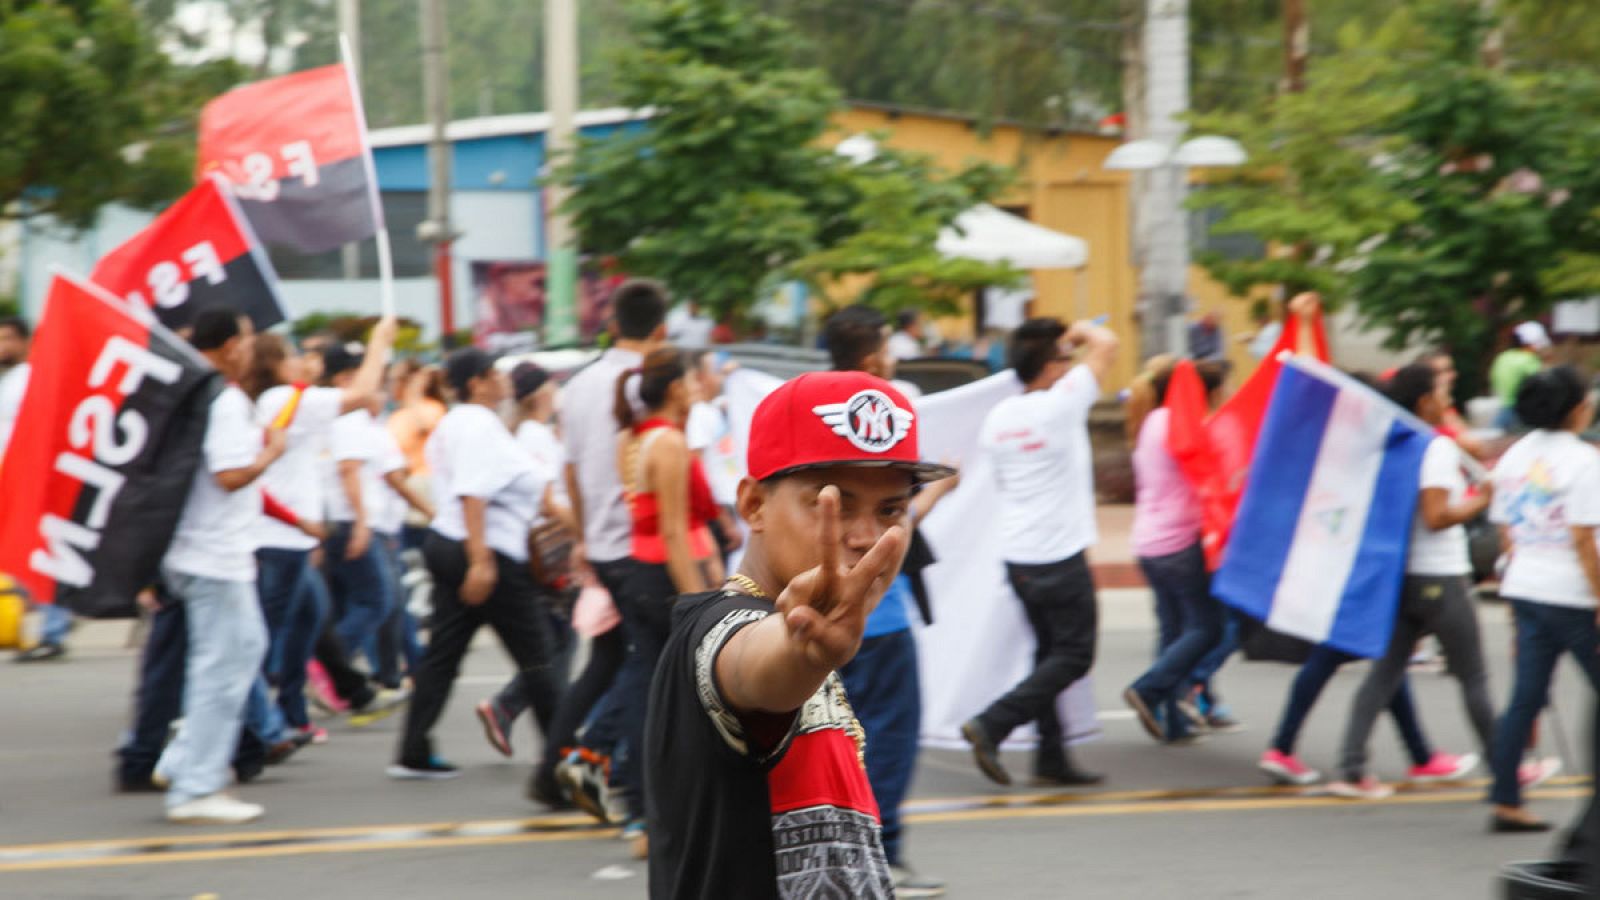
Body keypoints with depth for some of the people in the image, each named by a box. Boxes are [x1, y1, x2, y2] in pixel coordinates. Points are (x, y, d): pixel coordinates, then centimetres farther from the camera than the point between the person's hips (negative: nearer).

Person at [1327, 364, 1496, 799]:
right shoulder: (1438, 448, -15)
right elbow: (1436, 517, -22)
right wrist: (1481, 500, -11)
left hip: (1403, 578, 7)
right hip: (1440, 579, -7)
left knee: (1385, 672, 4)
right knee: (1474, 678, 5)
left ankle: (1351, 769, -4)